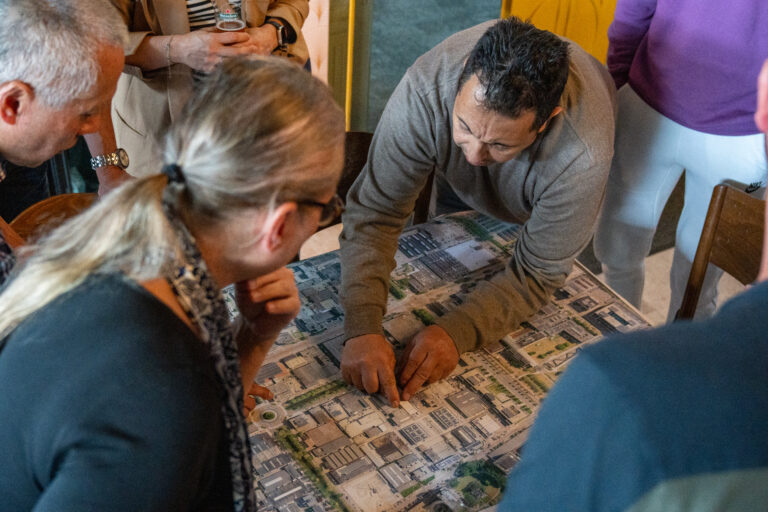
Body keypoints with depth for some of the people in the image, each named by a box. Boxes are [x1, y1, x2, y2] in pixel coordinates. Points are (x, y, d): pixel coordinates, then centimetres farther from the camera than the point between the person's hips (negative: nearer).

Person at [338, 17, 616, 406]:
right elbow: (374, 212, -39)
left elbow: (537, 275, -34)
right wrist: (362, 329, -51)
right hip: (459, 188, 2)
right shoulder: (425, 90, -44)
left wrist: (456, 333, -49)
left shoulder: (583, 158, -47)